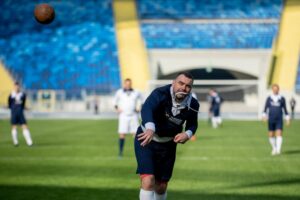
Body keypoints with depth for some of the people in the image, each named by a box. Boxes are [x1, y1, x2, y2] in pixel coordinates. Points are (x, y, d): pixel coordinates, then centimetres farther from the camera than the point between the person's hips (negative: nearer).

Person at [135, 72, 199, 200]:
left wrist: (187, 134, -17)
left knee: (161, 187, 12)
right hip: (146, 140, -4)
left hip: (168, 145, 4)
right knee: (148, 180, -21)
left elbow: (192, 124, 7)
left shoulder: (192, 105, -13)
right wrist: (150, 128, -69)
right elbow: (147, 109, -48)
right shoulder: (161, 94, -28)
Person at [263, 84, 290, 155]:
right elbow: (265, 108, 4)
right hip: (271, 120, 1)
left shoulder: (282, 98, 4)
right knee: (271, 135, 5)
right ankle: (274, 148, 26)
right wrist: (264, 116, -11)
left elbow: (285, 109, 9)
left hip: (279, 120, -1)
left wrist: (287, 118, 6)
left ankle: (278, 150, -18)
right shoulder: (269, 98, 4)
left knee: (279, 134, -15)